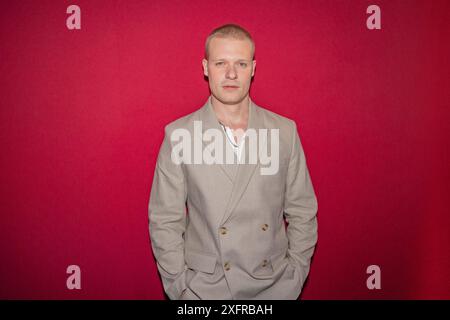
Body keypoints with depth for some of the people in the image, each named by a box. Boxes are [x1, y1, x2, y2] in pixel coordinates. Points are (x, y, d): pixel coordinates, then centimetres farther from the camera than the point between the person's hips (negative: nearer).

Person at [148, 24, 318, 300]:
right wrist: (180, 287, -6)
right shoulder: (178, 134, -9)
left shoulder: (285, 131, -4)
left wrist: (295, 275, 0)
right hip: (204, 287, -1)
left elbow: (302, 211, 2)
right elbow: (165, 221, -5)